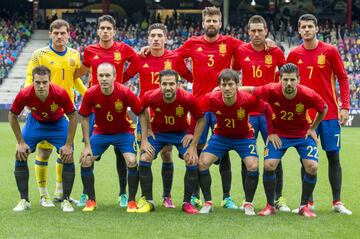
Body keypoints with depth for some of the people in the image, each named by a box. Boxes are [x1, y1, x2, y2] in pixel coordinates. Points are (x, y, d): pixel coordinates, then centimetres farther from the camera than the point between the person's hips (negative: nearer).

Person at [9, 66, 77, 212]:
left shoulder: (60, 94, -35)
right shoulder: (24, 95, -32)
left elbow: (73, 116, -20)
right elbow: (12, 115, -13)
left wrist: (68, 144, -20)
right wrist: (20, 142, -13)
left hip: (58, 123, -1)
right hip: (35, 122, 1)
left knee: (68, 157, -13)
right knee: (20, 155, -10)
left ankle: (65, 200, 3)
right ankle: (24, 200, 3)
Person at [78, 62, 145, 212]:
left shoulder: (125, 93, -26)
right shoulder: (90, 94, -21)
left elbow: (142, 114, -15)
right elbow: (84, 118, -7)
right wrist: (87, 145, -9)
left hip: (123, 132, -2)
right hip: (100, 132, 2)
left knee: (132, 162, -20)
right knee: (85, 161, -9)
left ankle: (132, 201, -3)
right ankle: (91, 200, 8)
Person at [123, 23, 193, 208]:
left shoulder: (174, 58, 0)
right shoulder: (139, 59, 1)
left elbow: (190, 77, 11)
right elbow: (124, 77, 12)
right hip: (145, 114, 1)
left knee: (166, 155, 1)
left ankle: (167, 196, 12)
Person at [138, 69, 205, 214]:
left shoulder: (188, 99, -30)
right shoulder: (151, 97, -28)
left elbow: (201, 120, -13)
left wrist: (193, 146, -15)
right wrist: (144, 138, -8)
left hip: (181, 133, -1)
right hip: (157, 132, 1)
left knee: (192, 161, -16)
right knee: (144, 160, -15)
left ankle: (187, 203, 0)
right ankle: (148, 202, 1)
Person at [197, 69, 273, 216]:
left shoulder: (248, 99, -29)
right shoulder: (211, 99, -27)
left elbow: (267, 110, -11)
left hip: (244, 136, -1)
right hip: (220, 136, 1)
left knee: (253, 166, -21)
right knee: (202, 162, -14)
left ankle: (248, 204, 0)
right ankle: (208, 203, 1)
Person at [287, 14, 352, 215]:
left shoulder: (330, 51, -2)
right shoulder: (294, 54, 4)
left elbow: (343, 78, 0)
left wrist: (345, 107, -7)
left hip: (329, 113, -1)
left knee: (334, 156, 1)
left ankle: (337, 202, 7)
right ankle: (309, 202, 10)